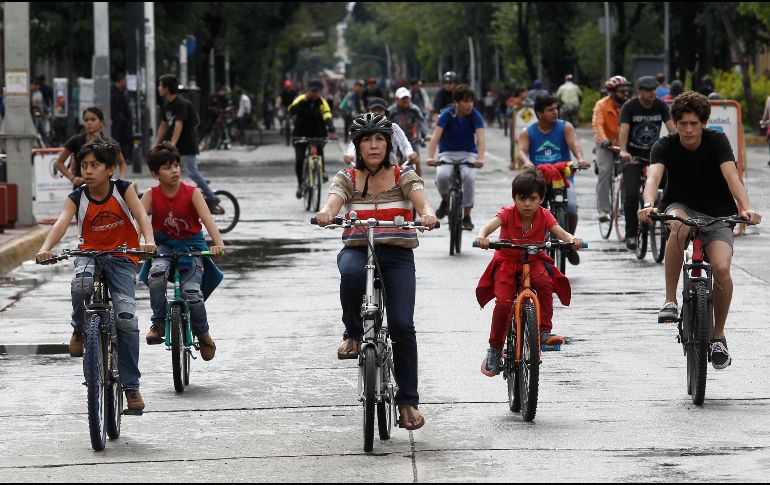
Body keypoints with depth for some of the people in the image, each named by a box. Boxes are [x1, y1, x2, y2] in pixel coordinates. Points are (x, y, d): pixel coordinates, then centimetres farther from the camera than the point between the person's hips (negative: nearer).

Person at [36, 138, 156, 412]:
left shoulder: (123, 189, -5)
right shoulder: (77, 199, -4)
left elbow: (141, 216, -17)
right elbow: (62, 223, -20)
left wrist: (149, 241, -39)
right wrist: (46, 249, -39)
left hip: (122, 258, -1)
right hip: (90, 254, 1)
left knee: (126, 317, -15)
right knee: (81, 283, -37)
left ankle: (131, 386, -5)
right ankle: (79, 329, -4)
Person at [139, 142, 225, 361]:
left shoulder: (191, 193, -11)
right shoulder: (151, 195, -7)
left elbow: (206, 218, -23)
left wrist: (218, 243, -41)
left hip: (191, 245, -1)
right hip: (164, 244, 1)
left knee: (192, 291, -19)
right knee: (156, 273, -33)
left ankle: (203, 333, 8)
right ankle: (158, 323, -17)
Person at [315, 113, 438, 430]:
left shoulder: (403, 176, 7)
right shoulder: (347, 178, 7)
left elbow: (421, 200, -12)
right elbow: (334, 202, -13)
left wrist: (427, 213, -37)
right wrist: (326, 213, -38)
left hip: (397, 255, 0)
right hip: (357, 249, 0)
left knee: (402, 326, -13)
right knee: (351, 273, -39)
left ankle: (408, 401, -2)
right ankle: (353, 333, -14)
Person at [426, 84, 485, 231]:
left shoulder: (476, 116, -11)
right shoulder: (447, 115, -13)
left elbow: (480, 137, -24)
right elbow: (436, 136, -23)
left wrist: (480, 158, -43)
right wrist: (430, 157, -40)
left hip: (468, 154, 0)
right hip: (448, 153, 0)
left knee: (469, 177, -30)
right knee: (442, 176, -32)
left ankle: (466, 217, -14)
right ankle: (445, 200, 3)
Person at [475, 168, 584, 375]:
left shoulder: (544, 216, -9)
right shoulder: (508, 213, -14)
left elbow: (560, 232, -22)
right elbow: (490, 226, -30)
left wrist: (572, 240, -45)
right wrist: (481, 237, -54)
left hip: (534, 260, 1)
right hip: (507, 261, -1)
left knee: (545, 283, -32)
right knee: (503, 303, -19)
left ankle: (545, 331, -22)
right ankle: (495, 349, 0)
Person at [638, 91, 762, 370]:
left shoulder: (717, 141, -11)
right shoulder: (665, 147, -11)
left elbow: (731, 176, -25)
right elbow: (653, 177, -28)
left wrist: (746, 208, -44)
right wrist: (648, 206, -50)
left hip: (717, 215, 0)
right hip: (681, 208, 0)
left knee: (721, 268, -25)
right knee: (677, 225, -38)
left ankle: (718, 335, -2)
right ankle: (670, 301, -28)